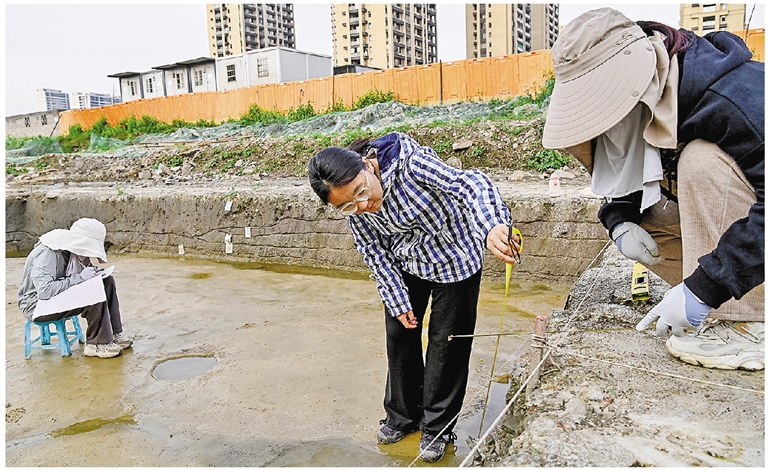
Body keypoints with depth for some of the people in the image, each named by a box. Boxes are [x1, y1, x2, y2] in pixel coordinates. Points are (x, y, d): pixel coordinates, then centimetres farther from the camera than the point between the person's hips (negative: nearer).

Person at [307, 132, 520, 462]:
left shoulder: (410, 161, -35)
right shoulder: (352, 207, -18)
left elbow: (471, 184, -43)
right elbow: (376, 254, -6)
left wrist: (491, 226, -62)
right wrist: (398, 302, -5)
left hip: (454, 258, -4)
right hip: (406, 264, 5)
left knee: (446, 342, 3)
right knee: (400, 334, 11)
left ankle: (437, 428, 23)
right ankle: (402, 416, 33)